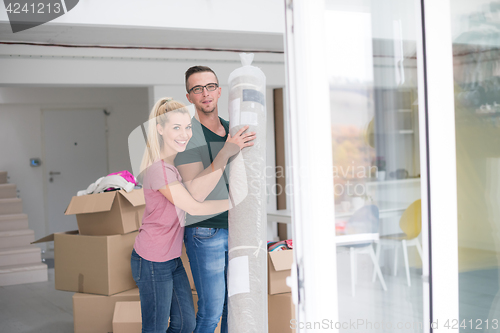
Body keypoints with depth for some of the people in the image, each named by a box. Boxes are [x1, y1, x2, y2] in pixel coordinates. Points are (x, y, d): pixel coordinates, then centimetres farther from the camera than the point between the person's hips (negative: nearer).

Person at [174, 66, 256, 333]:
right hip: (204, 234, -6)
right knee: (212, 309, -3)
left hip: (233, 229, 7)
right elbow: (196, 193, -25)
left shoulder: (231, 129, 6)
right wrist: (226, 152, -32)